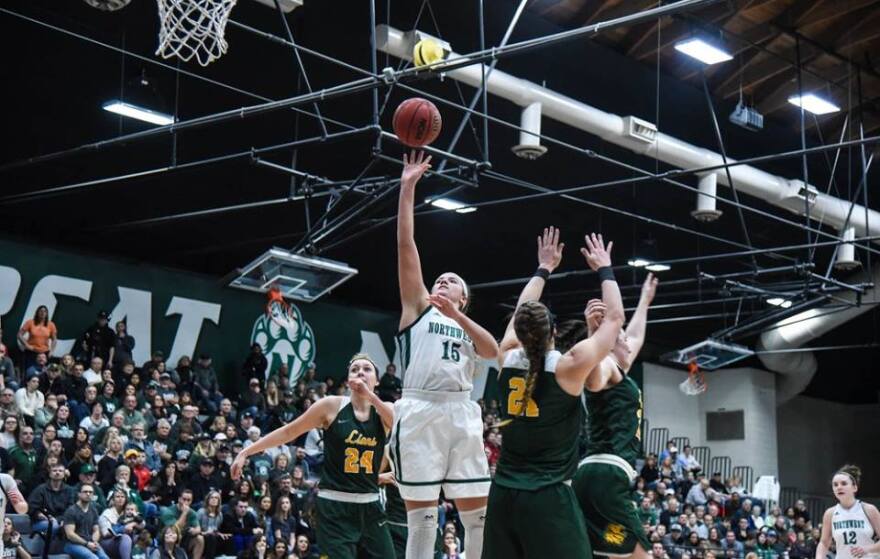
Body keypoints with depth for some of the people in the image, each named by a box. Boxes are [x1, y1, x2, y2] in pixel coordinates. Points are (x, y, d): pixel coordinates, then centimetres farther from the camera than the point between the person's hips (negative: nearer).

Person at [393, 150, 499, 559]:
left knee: (478, 515, 1)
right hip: (420, 411, -3)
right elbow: (406, 245, 9)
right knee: (422, 518, -4)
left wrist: (457, 316, -9)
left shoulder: (468, 325, 24)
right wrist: (407, 188, 4)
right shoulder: (419, 307, 17)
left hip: (462, 412, 3)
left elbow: (493, 352, 1)